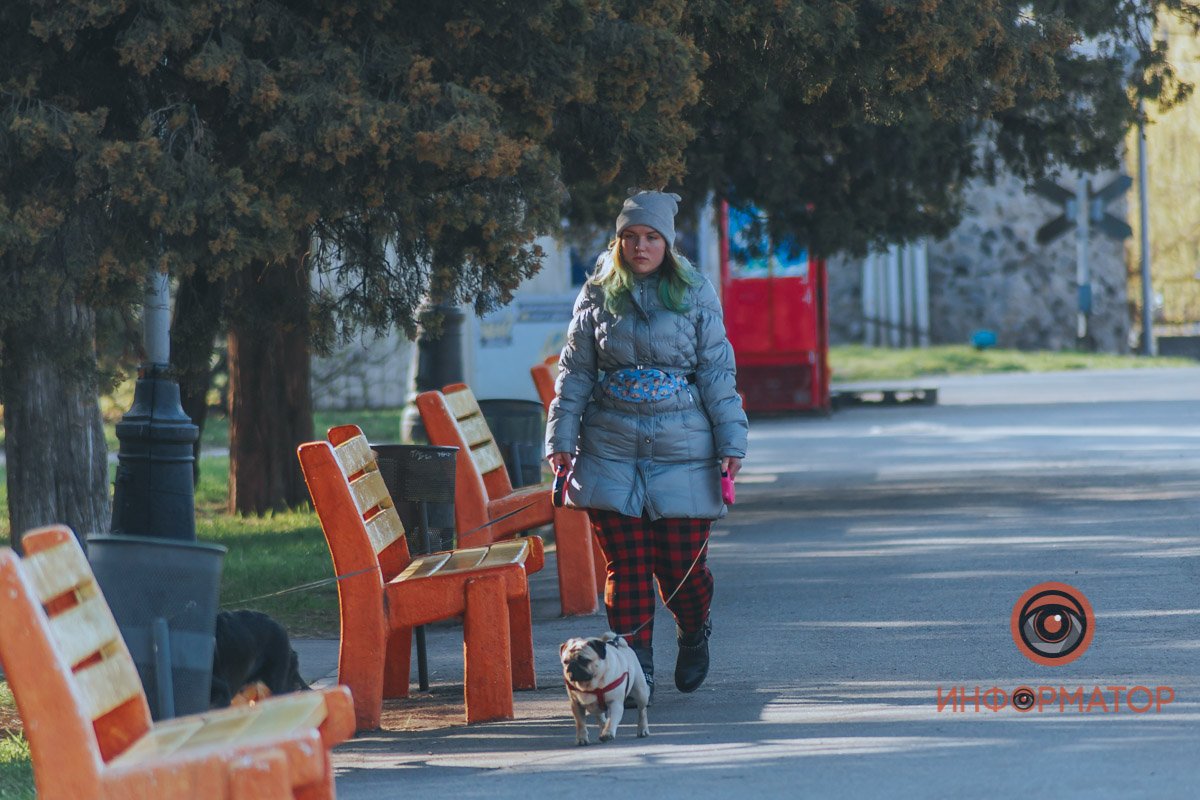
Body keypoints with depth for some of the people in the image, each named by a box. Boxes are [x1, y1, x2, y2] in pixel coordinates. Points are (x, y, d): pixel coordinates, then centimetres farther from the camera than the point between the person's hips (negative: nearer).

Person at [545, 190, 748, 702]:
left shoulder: (696, 294, 4)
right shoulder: (598, 295, 7)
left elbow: (717, 372, 4)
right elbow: (575, 372, 10)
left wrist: (731, 443, -1)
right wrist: (561, 438, 3)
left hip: (681, 446, -1)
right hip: (612, 445, 1)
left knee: (682, 562, -1)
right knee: (626, 563, -4)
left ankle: (694, 637, 29)